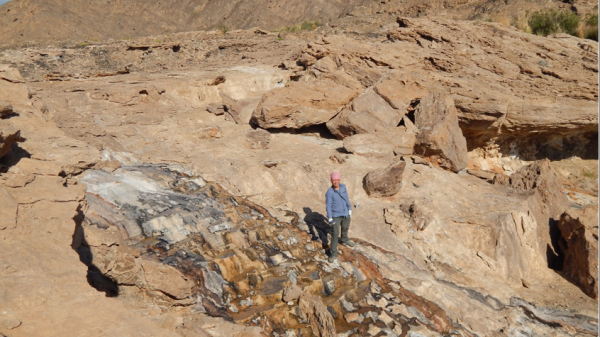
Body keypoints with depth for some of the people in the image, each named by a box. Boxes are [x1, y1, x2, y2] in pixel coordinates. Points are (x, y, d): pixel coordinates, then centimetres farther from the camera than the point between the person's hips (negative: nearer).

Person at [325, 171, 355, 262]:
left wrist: (350, 209, 12)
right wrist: (330, 219, -25)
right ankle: (333, 254, 5)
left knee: (345, 227, 28)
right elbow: (328, 206, -20)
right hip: (336, 216, -6)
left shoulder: (343, 186, -8)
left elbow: (346, 198, 5)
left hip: (345, 214, 6)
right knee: (335, 234, -6)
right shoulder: (329, 192, -23)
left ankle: (344, 240, 58)